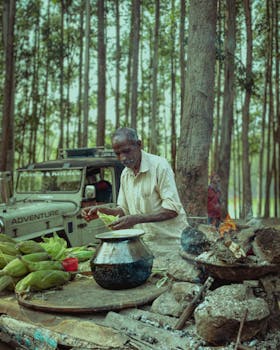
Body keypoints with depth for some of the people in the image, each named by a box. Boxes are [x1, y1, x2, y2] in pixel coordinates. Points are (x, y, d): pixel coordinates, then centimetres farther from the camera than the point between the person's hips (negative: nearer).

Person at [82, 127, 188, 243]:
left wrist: (135, 219, -26)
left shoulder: (159, 165, -11)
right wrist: (101, 210, 0)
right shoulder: (125, 174, 10)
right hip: (146, 241, 7)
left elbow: (172, 209, -18)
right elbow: (125, 209, 18)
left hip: (171, 239, -7)